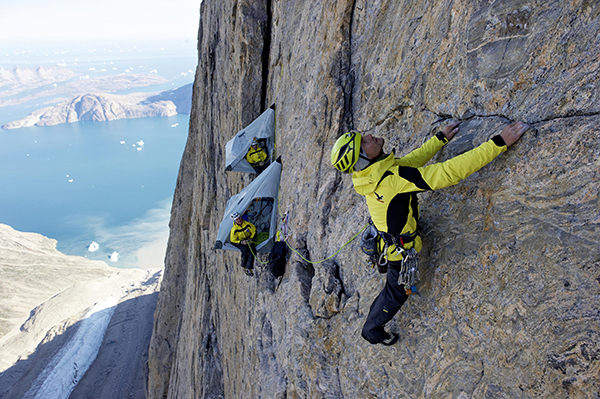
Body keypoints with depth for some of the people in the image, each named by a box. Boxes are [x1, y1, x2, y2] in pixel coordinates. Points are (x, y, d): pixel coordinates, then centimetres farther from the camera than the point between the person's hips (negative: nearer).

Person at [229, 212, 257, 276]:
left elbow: (254, 230, 4)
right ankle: (244, 266, -16)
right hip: (238, 242, -3)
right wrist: (241, 242, -26)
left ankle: (249, 268, -26)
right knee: (245, 249, -34)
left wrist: (251, 239, -8)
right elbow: (232, 240, -13)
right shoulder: (234, 229, -21)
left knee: (252, 250, -26)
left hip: (247, 240, 3)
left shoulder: (247, 224, -13)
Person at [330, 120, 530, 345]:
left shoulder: (375, 172, -12)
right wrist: (499, 143, -38)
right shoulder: (393, 178, -40)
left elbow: (413, 160, 5)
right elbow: (450, 172, -41)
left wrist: (441, 138, 9)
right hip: (400, 248, -8)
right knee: (396, 291, 18)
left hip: (389, 236, 8)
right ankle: (372, 330, 41)